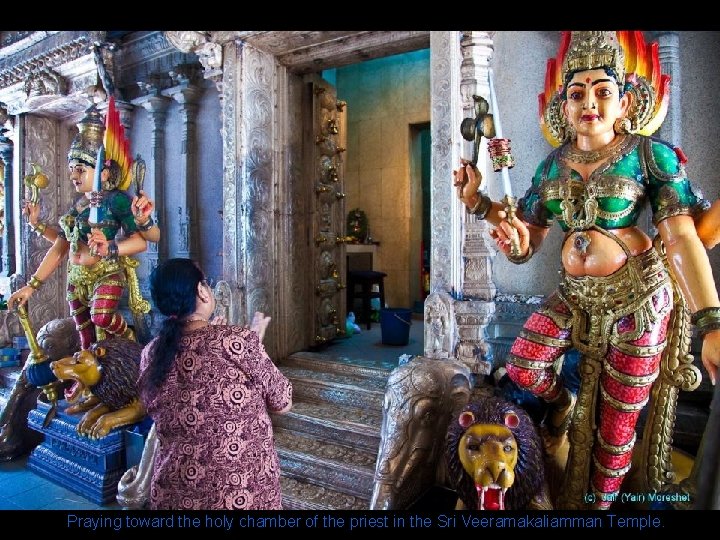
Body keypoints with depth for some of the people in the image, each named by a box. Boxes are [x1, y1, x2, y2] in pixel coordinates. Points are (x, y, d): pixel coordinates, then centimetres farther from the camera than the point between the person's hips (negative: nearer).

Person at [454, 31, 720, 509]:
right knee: (522, 367, -4)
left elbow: (681, 239, -16)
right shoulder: (553, 166, 3)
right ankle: (562, 402, 33)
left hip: (637, 295, -3)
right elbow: (524, 244, 2)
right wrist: (480, 203, -11)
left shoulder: (649, 154, -8)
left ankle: (599, 503, 31)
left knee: (616, 421, 5)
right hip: (575, 295, 4)